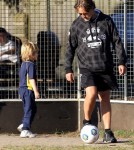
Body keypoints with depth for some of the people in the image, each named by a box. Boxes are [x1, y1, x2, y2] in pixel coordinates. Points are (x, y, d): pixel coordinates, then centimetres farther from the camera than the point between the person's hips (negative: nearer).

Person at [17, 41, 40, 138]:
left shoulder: (24, 64, 13)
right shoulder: (31, 65, -16)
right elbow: (31, 79, -20)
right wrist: (36, 91, -19)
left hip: (23, 89, 10)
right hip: (28, 90, -10)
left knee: (33, 108, 19)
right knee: (29, 109, -4)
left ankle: (23, 125, 19)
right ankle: (25, 130, -3)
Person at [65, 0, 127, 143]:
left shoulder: (106, 21, 1)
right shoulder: (76, 25, 1)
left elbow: (117, 41, 6)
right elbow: (70, 48, 7)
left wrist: (122, 61, 0)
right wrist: (68, 69, 3)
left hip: (105, 67, 2)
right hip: (87, 68, -1)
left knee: (105, 98, 3)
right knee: (91, 93, -22)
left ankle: (108, 132, 7)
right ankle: (87, 121, 2)